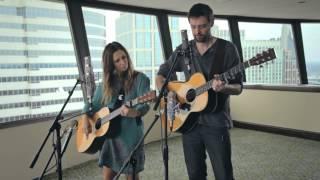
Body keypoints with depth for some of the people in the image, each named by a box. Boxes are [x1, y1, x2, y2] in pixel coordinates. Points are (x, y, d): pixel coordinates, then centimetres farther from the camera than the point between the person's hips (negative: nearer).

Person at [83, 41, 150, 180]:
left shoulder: (140, 79, -6)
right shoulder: (106, 83, 7)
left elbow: (145, 104, -17)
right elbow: (92, 104, 13)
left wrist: (133, 112, -37)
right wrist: (86, 120, -4)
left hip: (131, 133, -4)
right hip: (109, 134, 4)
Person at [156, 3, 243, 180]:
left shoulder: (227, 49, -4)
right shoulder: (183, 50, 6)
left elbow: (238, 87, -4)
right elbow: (161, 74, 12)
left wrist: (224, 87, -26)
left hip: (216, 122, -3)